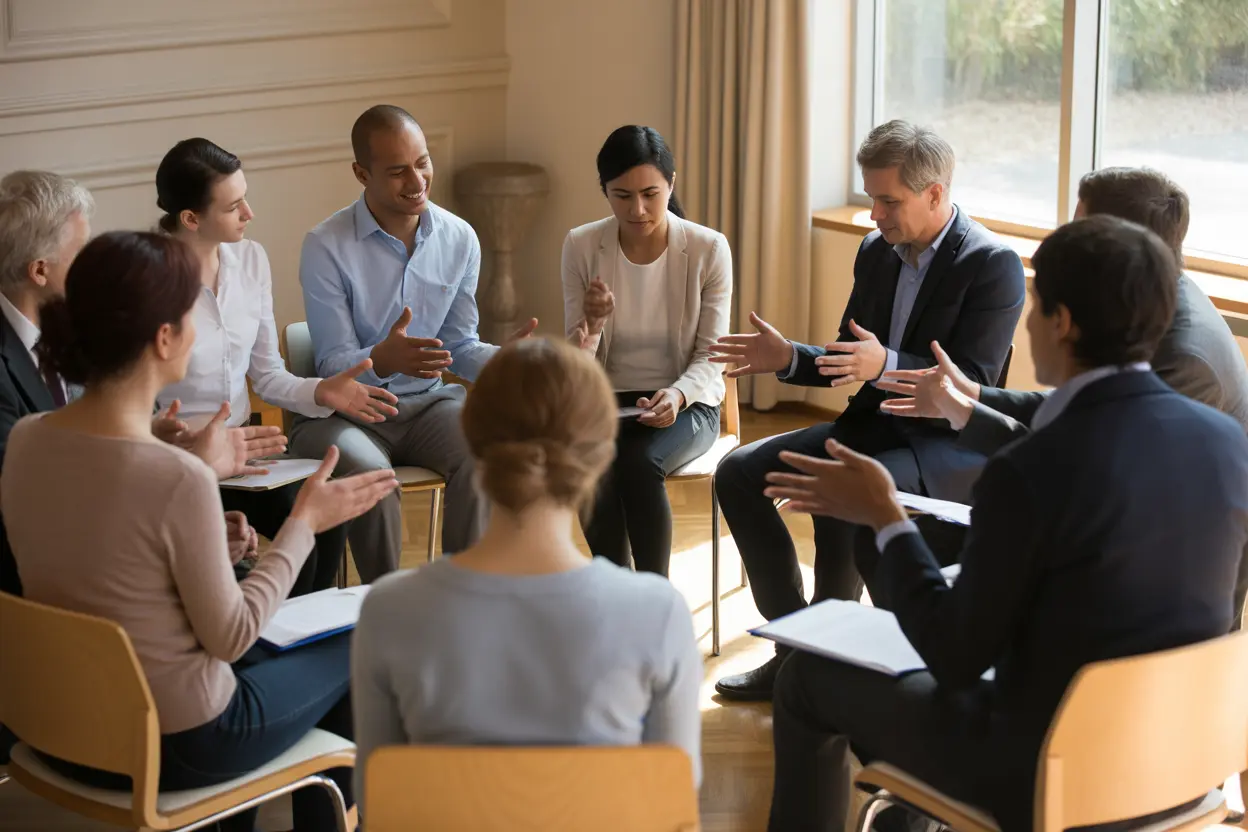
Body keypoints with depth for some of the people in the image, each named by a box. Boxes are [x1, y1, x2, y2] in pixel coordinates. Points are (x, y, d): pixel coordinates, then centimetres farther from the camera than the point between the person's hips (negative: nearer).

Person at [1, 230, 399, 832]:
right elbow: (229, 636, -17)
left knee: (263, 652, 33)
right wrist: (305, 522, -7)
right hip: (173, 750, -6)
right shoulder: (180, 482, -29)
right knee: (352, 650, 19)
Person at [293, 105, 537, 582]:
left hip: (427, 401, 4)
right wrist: (383, 359, -36)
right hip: (345, 409, -3)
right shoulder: (327, 248, -12)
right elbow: (333, 365, -13)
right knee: (367, 472, -36)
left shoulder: (460, 240, 1)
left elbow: (461, 347, 8)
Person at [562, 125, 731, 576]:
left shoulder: (708, 249, -7)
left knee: (638, 460, -33)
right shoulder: (581, 247, -3)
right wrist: (589, 327, -25)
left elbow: (711, 357, -4)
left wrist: (678, 395, -26)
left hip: (686, 403, -1)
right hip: (606, 400, 1)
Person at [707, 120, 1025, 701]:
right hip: (873, 424, 8)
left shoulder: (993, 264, -14)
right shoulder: (876, 251, 9)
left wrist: (886, 364, -35)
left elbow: (973, 384, -21)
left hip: (949, 444, -8)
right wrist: (788, 359, -4)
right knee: (739, 473, -5)